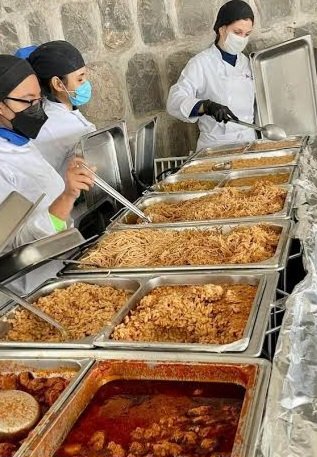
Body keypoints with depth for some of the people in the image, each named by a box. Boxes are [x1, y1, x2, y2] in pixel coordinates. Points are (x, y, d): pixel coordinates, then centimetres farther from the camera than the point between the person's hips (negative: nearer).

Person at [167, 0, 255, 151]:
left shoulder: (247, 63, 13)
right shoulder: (200, 63, -5)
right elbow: (175, 101, -16)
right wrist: (207, 106, -31)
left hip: (248, 143, 5)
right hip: (215, 147, -5)